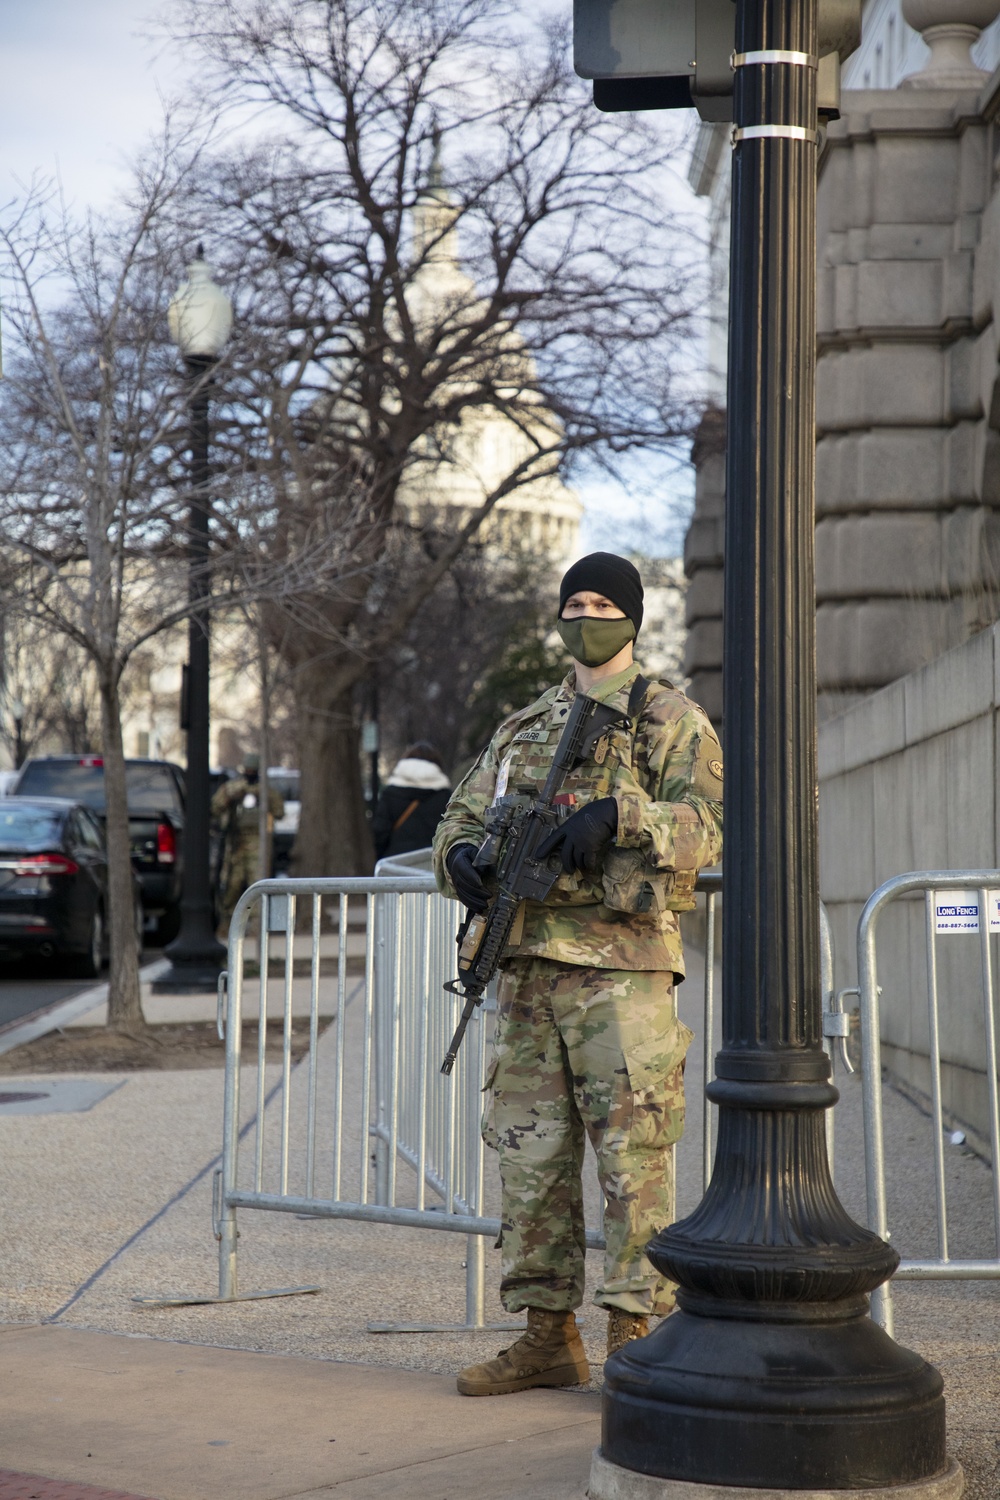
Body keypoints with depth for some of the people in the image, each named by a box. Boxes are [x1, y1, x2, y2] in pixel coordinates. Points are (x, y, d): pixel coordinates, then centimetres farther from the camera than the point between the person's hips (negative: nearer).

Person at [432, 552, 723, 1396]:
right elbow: (462, 817, 19)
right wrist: (463, 859, -4)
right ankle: (548, 1335, 15)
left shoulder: (673, 723, 4)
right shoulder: (524, 730, 20)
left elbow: (703, 827, -9)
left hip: (623, 967, -5)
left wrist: (618, 815, -25)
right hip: (528, 963, 6)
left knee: (633, 1155, -7)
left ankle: (635, 1335, 0)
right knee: (531, 1154, 7)